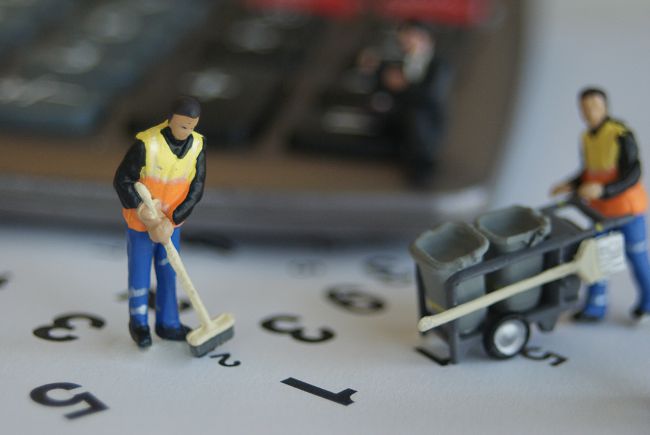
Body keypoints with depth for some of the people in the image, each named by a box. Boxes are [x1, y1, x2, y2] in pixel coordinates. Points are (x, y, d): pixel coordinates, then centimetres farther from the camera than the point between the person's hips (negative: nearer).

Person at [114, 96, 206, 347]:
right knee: (140, 273, 10)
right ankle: (138, 323, 30)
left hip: (170, 222, 4)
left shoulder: (197, 145, -14)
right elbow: (122, 180, -19)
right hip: (140, 221, -4)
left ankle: (167, 324, 29)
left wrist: (172, 219, -19)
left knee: (168, 272, 14)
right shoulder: (146, 144, -28)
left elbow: (196, 189, -10)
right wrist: (142, 210, -27)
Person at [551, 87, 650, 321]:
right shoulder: (587, 137, 2)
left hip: (627, 206, -6)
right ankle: (595, 308, 15)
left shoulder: (621, 135, -21)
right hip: (602, 209, 6)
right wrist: (571, 185, 0)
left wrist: (603, 190, -32)